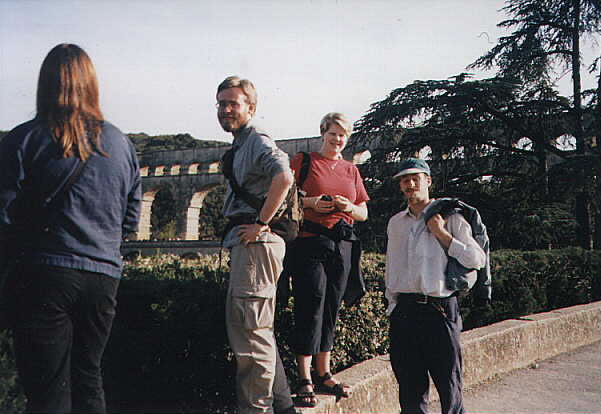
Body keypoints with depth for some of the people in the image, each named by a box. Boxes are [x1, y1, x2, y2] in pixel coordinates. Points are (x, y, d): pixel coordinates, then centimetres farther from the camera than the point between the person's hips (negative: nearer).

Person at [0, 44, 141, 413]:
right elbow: (131, 221, 12)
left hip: (46, 274, -4)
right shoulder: (121, 143, 6)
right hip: (104, 276, 4)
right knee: (88, 378, 18)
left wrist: (36, 230, 12)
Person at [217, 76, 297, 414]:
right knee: (258, 328, 16)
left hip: (256, 243, -11)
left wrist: (261, 223, -23)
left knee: (250, 327, -9)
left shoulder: (257, 141, -8)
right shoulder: (240, 147, 23)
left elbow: (284, 177, -28)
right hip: (245, 244, 11)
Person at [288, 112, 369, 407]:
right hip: (309, 242, -5)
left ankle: (323, 374, 16)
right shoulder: (303, 161, 7)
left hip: (342, 246, 5)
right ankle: (305, 380, -3)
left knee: (331, 309, 7)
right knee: (310, 307, -9)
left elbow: (364, 213, 19)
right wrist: (310, 202, -16)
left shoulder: (351, 170, 20)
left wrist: (348, 207, -2)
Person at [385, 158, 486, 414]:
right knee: (410, 387, 7)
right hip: (403, 311, 4)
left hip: (439, 309, -4)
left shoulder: (450, 218, 1)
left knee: (448, 385, 1)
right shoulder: (395, 223, 16)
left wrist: (441, 234, -12)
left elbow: (477, 260, -8)